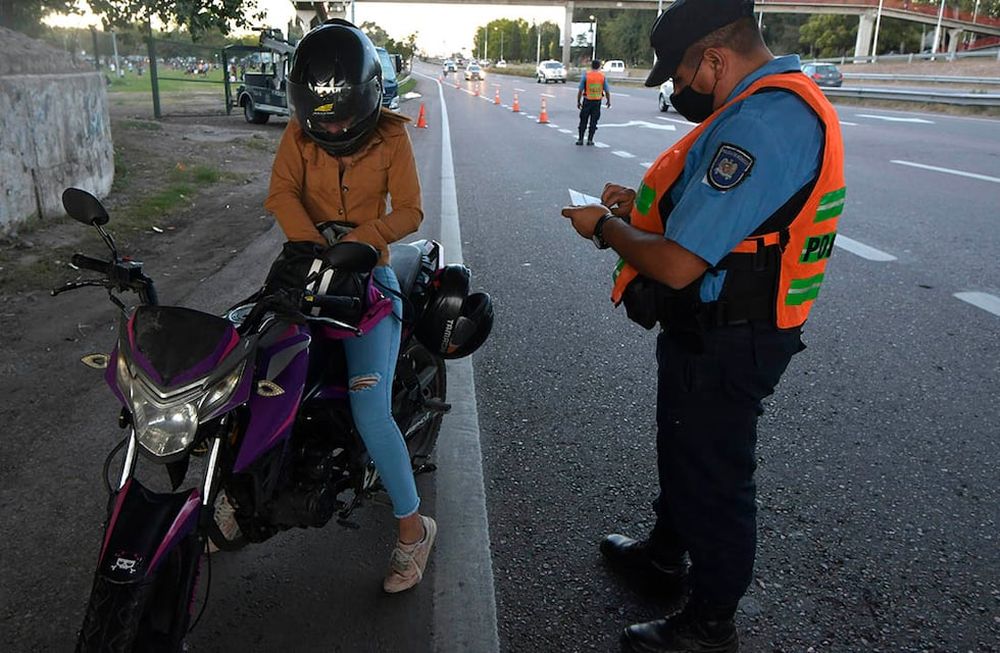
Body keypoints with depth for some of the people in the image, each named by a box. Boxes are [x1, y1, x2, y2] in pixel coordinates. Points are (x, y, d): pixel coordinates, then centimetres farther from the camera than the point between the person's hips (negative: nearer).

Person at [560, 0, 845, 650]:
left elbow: (677, 265, -31)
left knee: (712, 479, 8)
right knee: (683, 452, 27)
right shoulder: (788, 102, 7)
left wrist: (605, 227, -12)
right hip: (723, 331, 10)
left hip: (723, 346, -10)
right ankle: (666, 554, 51)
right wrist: (645, 205, 6)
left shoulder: (761, 125, -28)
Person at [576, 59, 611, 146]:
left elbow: (580, 90, -5)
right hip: (597, 102, 1)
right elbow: (607, 91, 2)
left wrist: (578, 101, 3)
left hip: (587, 101, -1)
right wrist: (609, 101, 15)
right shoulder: (603, 76, -1)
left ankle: (580, 139, 7)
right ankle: (590, 140, 7)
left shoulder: (585, 76, -5)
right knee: (593, 122, 8)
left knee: (583, 121, 8)